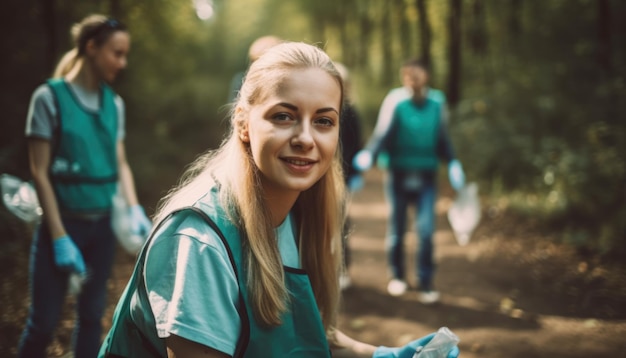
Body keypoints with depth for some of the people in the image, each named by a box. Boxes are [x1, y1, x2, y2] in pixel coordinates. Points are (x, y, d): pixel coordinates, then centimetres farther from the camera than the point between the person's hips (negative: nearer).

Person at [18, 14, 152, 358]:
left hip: (103, 224, 5)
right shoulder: (50, 96, -10)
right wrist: (60, 237, -15)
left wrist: (135, 210, -6)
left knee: (92, 314, 11)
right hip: (64, 221, -4)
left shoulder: (114, 103, 4)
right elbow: (40, 172, -11)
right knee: (44, 320, -1)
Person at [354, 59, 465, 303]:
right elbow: (382, 134, -10)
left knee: (426, 230, -7)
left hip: (426, 176, 1)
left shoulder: (437, 102, 3)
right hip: (399, 175, -1)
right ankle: (397, 276, 28)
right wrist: (368, 154, -27)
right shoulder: (395, 101, -7)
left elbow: (442, 139, 12)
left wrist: (452, 163, 1)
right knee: (397, 229, 9)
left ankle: (425, 284, 2)